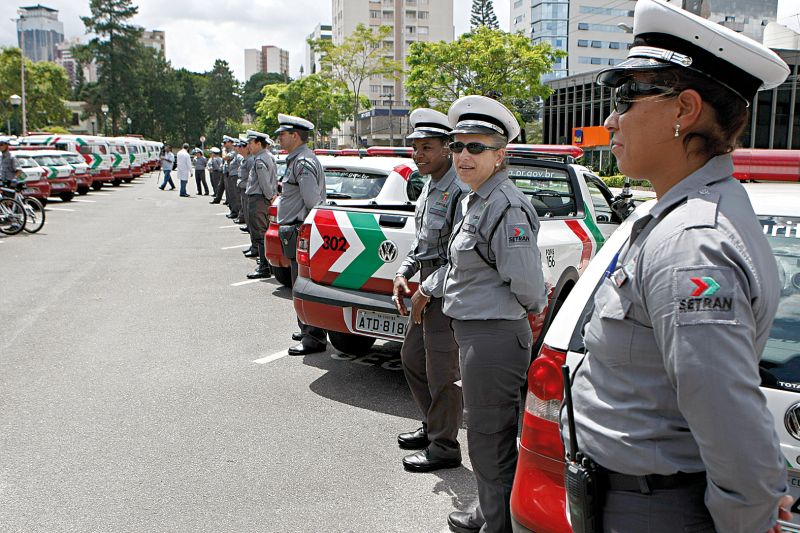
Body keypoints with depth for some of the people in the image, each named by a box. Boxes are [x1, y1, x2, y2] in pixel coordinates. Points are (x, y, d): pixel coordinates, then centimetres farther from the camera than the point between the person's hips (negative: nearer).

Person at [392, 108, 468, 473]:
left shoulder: (459, 191, -21)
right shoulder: (429, 186, 11)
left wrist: (427, 291, -20)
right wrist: (403, 273, 10)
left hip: (447, 296, -10)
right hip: (427, 292, 10)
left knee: (441, 374, 0)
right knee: (412, 358, 20)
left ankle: (444, 446, 16)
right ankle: (432, 427, 37)